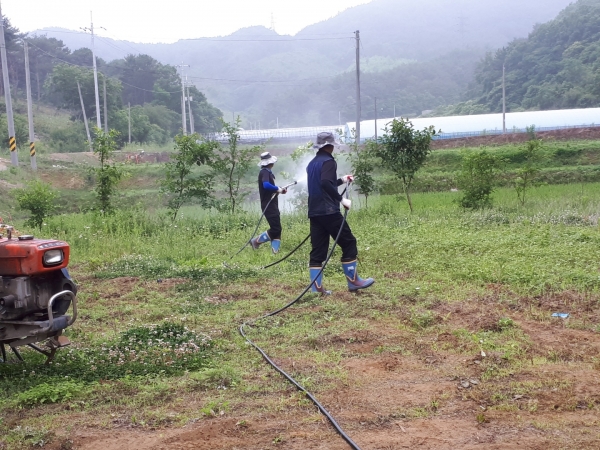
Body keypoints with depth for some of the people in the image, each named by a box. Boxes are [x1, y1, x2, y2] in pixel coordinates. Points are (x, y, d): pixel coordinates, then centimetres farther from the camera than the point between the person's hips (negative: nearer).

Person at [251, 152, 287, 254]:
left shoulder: (268, 172, 17)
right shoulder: (265, 172, -13)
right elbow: (266, 185, -31)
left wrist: (279, 190, 6)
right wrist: (278, 189, -19)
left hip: (273, 205, 10)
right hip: (268, 206, -10)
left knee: (277, 229, 9)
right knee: (275, 229, -12)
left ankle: (275, 251, 10)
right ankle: (256, 241, -1)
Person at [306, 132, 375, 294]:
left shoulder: (312, 164, 19)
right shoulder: (328, 161, -8)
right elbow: (326, 184, -24)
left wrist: (341, 180, 35)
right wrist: (341, 199, -20)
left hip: (314, 212, 9)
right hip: (329, 212, -9)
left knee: (318, 250, 7)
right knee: (348, 243, 3)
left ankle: (316, 288, 4)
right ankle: (353, 281, 8)